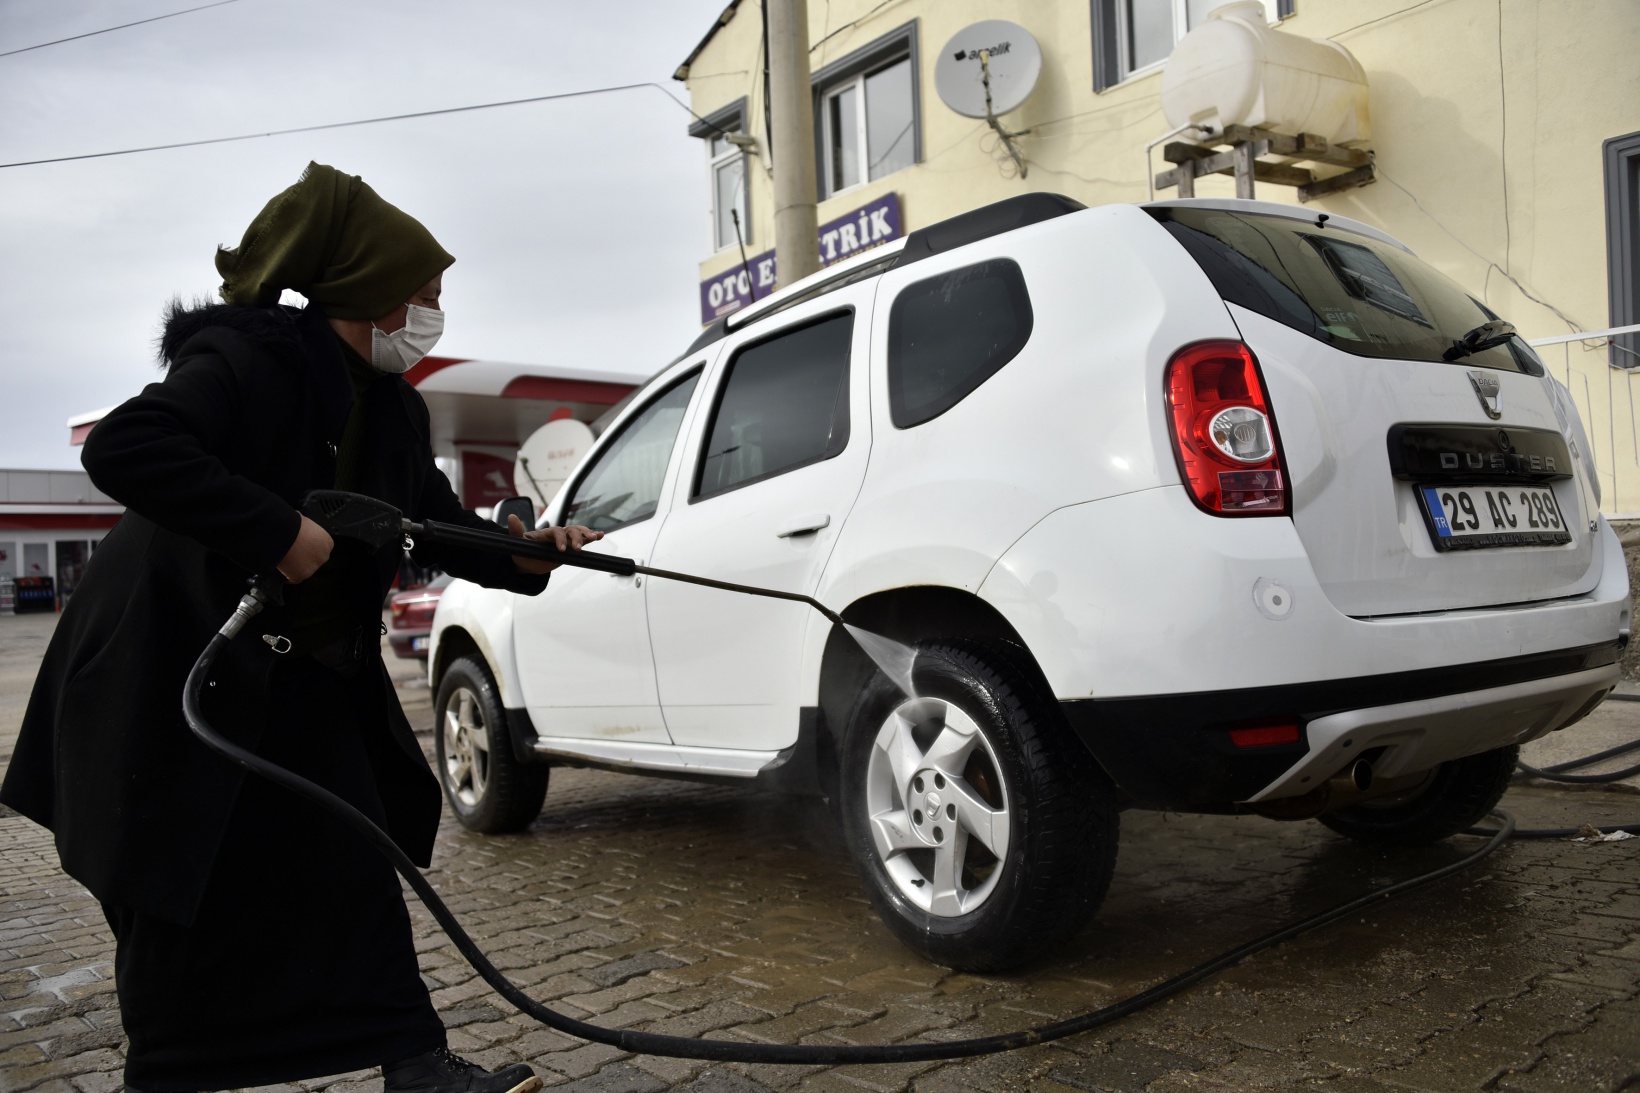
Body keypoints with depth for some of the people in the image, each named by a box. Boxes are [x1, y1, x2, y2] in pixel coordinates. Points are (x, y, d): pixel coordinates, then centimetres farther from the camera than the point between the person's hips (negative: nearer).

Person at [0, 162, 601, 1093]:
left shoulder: (392, 410, 7)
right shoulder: (249, 360, -19)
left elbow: (437, 516, 13)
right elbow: (123, 449, -33)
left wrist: (521, 555, -4)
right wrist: (279, 533, -35)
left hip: (305, 675, 8)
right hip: (174, 668, -7)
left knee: (356, 861, 5)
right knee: (186, 892, 3)